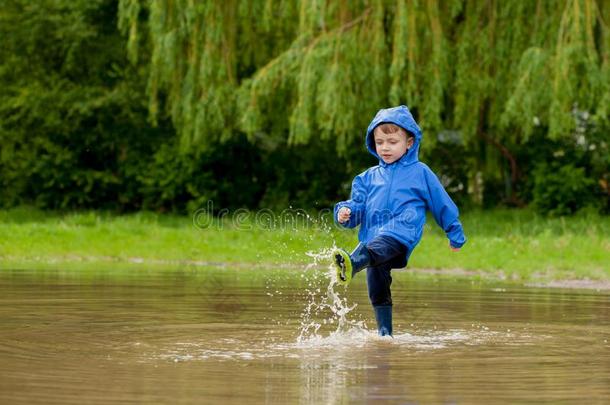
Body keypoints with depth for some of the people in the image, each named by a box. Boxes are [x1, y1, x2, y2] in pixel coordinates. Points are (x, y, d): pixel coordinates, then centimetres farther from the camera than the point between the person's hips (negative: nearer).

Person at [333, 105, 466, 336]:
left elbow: (442, 204, 19)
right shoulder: (368, 178, 23)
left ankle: (352, 265, -68)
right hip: (373, 240, 6)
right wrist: (345, 212, -6)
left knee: (380, 246, -39)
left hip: (402, 233, -6)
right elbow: (358, 206, 19)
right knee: (377, 291, 3)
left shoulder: (420, 172, 13)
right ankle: (384, 333, 13)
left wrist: (455, 235, 25)